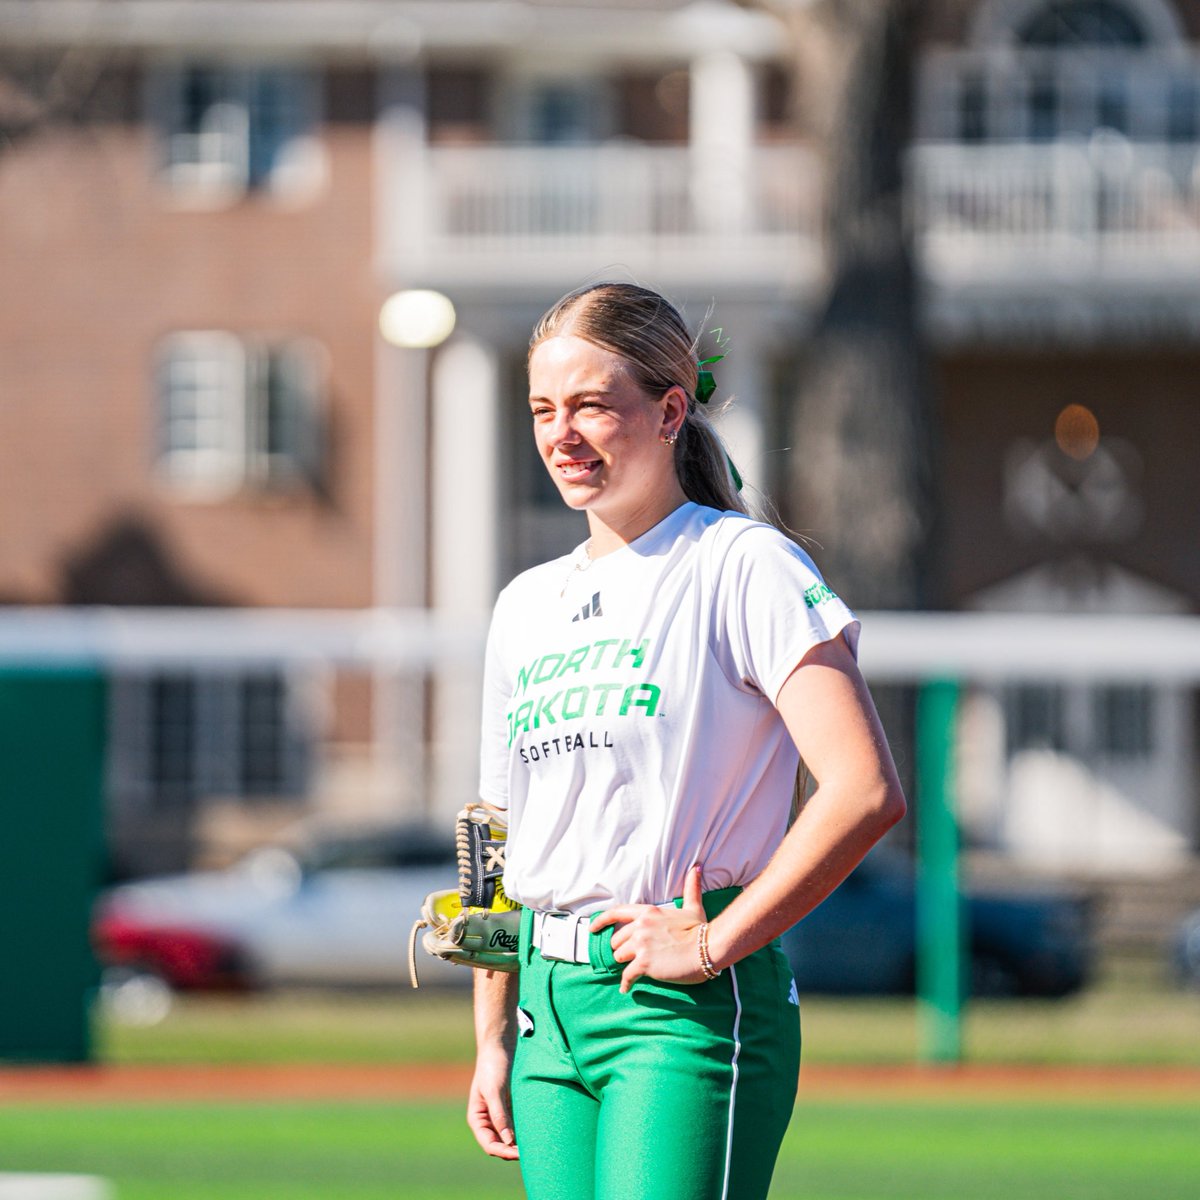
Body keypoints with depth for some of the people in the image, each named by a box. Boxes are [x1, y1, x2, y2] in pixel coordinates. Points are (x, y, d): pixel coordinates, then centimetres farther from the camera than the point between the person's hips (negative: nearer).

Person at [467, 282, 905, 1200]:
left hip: (690, 1015, -7)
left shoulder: (742, 565, -6)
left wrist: (715, 943, -15)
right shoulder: (526, 606, 16)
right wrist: (492, 1044, 16)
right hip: (554, 1009, 7)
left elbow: (866, 792, -16)